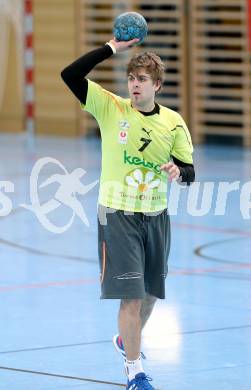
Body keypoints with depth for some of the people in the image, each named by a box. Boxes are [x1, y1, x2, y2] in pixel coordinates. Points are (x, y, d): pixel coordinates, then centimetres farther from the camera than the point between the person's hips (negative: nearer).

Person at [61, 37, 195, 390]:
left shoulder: (173, 122, -1)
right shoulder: (110, 108, -7)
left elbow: (189, 171, 3)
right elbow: (70, 75, -16)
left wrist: (178, 171, -21)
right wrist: (111, 48, -17)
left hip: (156, 215, 4)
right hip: (118, 214, -4)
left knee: (150, 293, 18)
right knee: (131, 295, -11)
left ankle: (127, 340, 46)